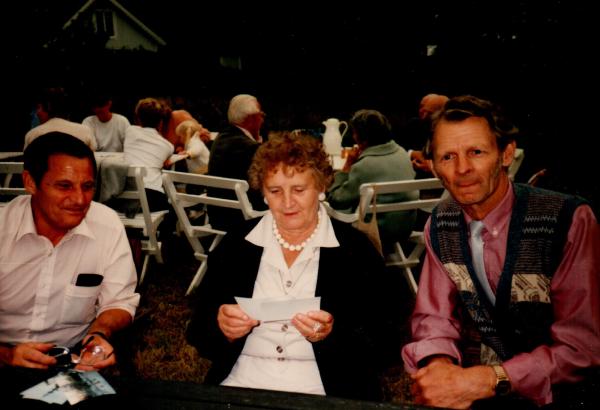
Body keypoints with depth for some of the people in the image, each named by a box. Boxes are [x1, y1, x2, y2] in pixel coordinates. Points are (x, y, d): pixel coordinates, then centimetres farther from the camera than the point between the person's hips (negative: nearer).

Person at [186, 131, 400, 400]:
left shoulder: (356, 250, 2)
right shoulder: (234, 245, 9)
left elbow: (382, 343, 0)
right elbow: (198, 332, 9)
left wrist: (332, 335, -18)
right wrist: (221, 328, -12)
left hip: (324, 392, 1)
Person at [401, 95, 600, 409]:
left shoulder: (569, 221, -18)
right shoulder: (440, 224, -3)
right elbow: (435, 316, 2)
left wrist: (484, 381, -28)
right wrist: (439, 363, -20)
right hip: (473, 373, 4)